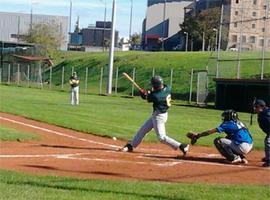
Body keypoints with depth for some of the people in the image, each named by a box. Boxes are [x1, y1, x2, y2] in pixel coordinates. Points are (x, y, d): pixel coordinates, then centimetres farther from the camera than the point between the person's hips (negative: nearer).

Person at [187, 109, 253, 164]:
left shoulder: (228, 123, 0)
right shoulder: (239, 123, 21)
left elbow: (211, 131, -1)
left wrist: (197, 135, 5)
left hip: (242, 147, -8)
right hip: (249, 147, 8)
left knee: (217, 141, -4)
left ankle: (234, 158, -8)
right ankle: (242, 158, 15)